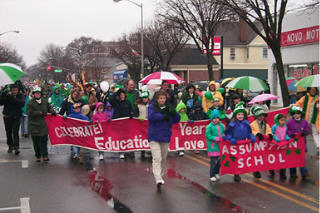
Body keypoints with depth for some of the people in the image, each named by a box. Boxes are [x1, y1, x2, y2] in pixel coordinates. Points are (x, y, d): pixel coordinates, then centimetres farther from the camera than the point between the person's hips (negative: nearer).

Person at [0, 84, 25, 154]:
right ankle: (10, 146, 27)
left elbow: (22, 104, -18)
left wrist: (14, 99, -29)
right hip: (7, 117, 2)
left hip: (16, 117, -2)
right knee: (8, 132, 11)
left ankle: (16, 147, -14)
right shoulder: (7, 95, 0)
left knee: (15, 132, -12)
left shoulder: (20, 96, -2)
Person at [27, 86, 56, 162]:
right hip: (34, 126, -2)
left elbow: (49, 107, 23)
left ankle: (45, 156, 3)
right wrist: (40, 113, -15)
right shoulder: (30, 103, -5)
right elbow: (30, 113, -14)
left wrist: (52, 112, 3)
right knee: (36, 142, 4)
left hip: (43, 125, 3)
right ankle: (38, 156, 14)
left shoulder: (44, 101, 9)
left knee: (44, 140, -2)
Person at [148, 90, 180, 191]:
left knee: (163, 158, 14)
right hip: (154, 137, -4)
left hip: (165, 137, 5)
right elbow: (151, 116, -22)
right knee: (157, 158, -14)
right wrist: (163, 116, -18)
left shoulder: (169, 107, 8)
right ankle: (158, 179, -20)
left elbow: (177, 120, 3)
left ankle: (161, 175, 30)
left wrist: (174, 113, -17)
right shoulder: (152, 107, -3)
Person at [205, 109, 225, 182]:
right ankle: (212, 176, 8)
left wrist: (223, 138, -2)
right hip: (213, 147, -5)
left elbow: (223, 133, 19)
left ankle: (216, 173, 28)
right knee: (213, 161, -3)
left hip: (220, 146, 5)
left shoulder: (221, 125, 8)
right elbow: (208, 135, -12)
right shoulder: (209, 126, -8)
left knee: (219, 161, 9)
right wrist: (216, 138, -18)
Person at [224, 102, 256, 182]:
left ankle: (238, 174, 24)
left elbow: (249, 132, 12)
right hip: (235, 144, -3)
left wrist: (252, 137, -7)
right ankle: (236, 175, 16)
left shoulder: (246, 123, 3)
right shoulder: (232, 124, -9)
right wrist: (231, 139, -20)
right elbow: (227, 133, -4)